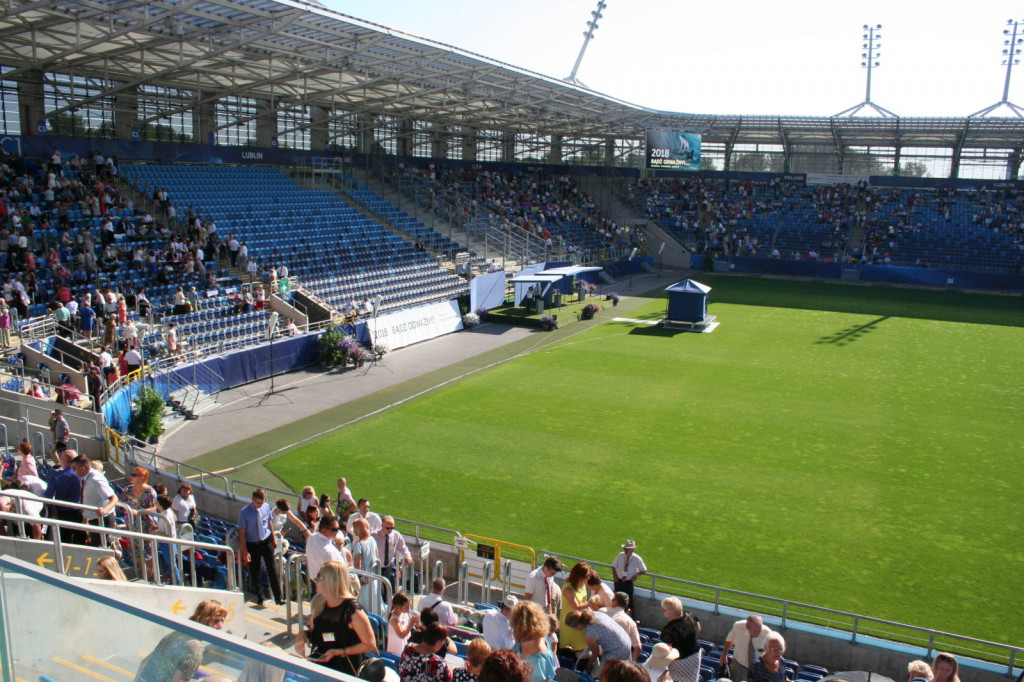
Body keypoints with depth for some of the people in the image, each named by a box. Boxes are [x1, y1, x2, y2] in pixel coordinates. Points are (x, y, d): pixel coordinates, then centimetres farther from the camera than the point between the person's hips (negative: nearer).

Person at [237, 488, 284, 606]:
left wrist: (274, 538, 10)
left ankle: (278, 597, 10)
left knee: (272, 569, 1)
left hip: (267, 541, 2)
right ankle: (259, 597, 31)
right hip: (252, 544, -2)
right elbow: (241, 533, -15)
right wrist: (245, 552, -16)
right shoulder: (244, 513, -19)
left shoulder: (266, 507, -8)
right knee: (255, 571, 10)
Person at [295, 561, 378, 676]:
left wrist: (338, 652, -13)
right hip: (317, 662, 6)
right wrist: (302, 635, -1)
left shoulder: (352, 611, -14)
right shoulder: (319, 605, 5)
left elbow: (370, 645, -10)